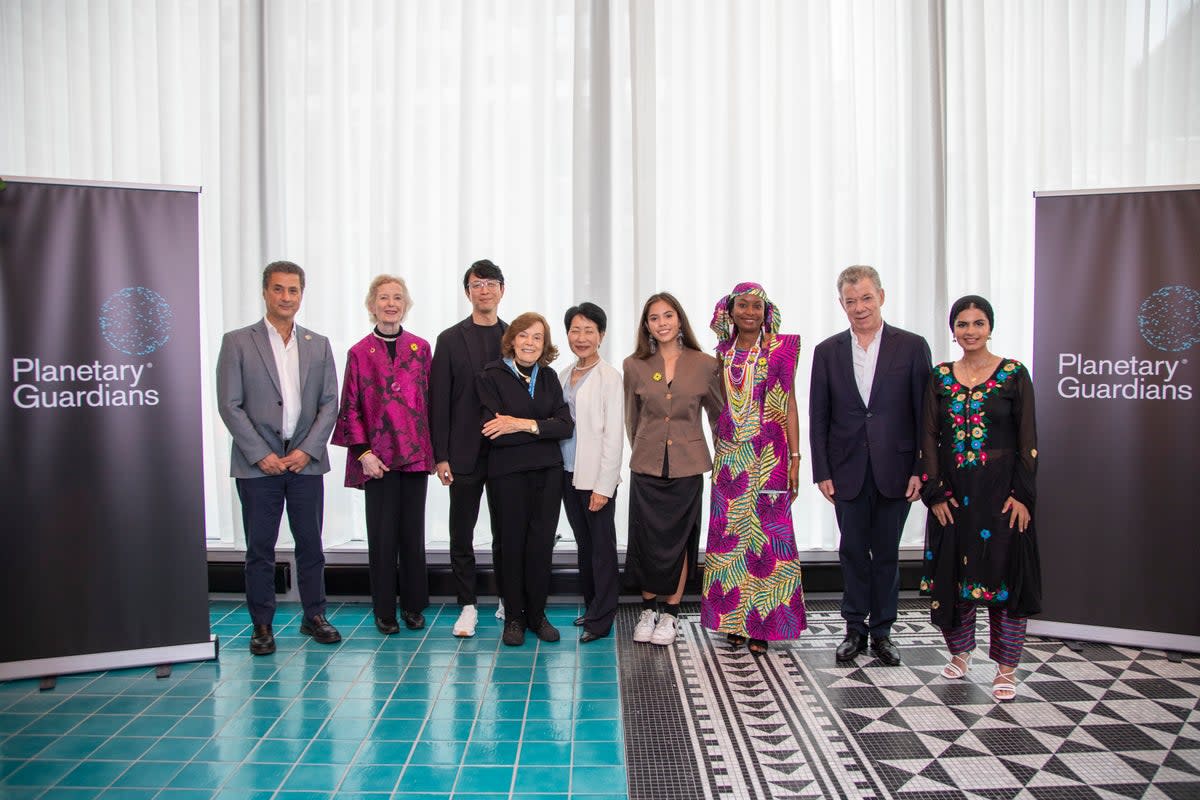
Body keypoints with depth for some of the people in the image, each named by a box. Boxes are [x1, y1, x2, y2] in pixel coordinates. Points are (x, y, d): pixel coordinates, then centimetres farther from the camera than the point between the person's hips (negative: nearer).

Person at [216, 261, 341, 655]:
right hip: (258, 464, -2)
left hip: (306, 461, 2)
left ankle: (313, 616, 22)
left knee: (311, 545, 8)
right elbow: (229, 405, -3)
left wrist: (308, 449, -6)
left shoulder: (318, 345, 10)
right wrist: (261, 454, -10)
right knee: (260, 549, 4)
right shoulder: (237, 342, 1)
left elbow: (330, 403, 6)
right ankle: (262, 626, 16)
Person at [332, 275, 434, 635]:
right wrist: (363, 452, -7)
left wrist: (433, 448, 2)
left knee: (413, 533, 7)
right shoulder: (359, 353, 1)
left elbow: (430, 400, 8)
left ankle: (413, 606, 20)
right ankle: (384, 611, 16)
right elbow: (350, 408, 1)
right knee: (382, 535, 3)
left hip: (416, 453, 2)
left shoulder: (421, 348, 7)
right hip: (378, 456, -2)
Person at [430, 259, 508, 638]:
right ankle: (467, 606, 17)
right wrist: (441, 456, -7)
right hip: (465, 453, -1)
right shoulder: (450, 340, 2)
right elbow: (438, 402, -1)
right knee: (462, 535, 5)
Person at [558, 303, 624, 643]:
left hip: (596, 478, -6)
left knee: (602, 547, 1)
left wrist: (603, 485, -15)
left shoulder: (609, 377, -9)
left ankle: (601, 619, 10)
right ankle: (592, 606, 28)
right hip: (569, 474, 6)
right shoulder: (563, 376, 11)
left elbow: (613, 436, -12)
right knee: (583, 544, 15)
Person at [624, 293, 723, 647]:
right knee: (646, 539, 5)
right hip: (647, 465, 1)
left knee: (679, 539, 7)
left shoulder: (705, 365, -2)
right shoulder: (635, 366, 1)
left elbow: (718, 413, 10)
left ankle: (670, 613, 19)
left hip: (687, 466, -1)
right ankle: (647, 610, 22)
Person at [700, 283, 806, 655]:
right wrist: (719, 452, 8)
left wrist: (794, 457, -6)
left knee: (765, 533, -2)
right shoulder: (724, 351, 9)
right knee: (728, 533, 5)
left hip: (768, 454, -4)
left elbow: (789, 404, -2)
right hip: (730, 456, 4)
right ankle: (734, 619, 16)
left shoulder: (781, 348, -1)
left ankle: (762, 623, 9)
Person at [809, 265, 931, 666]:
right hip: (848, 470, 1)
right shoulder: (827, 351, 4)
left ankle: (882, 631, 22)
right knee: (852, 551, 7)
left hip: (894, 470, -1)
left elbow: (925, 413, -1)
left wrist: (920, 470, -6)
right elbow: (818, 418, 4)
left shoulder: (912, 346, 0)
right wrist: (822, 472, -1)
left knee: (886, 553, 9)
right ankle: (855, 629, 21)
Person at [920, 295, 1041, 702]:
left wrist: (1021, 495, -9)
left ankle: (1006, 668, 12)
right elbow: (928, 437, 3)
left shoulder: (1014, 374, -2)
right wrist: (935, 493, -4)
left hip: (1000, 490, -2)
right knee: (952, 571, 9)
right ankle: (959, 651, 27)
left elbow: (1027, 439, -3)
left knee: (1003, 572, 0)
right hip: (952, 492, 3)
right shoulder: (940, 377, 5)